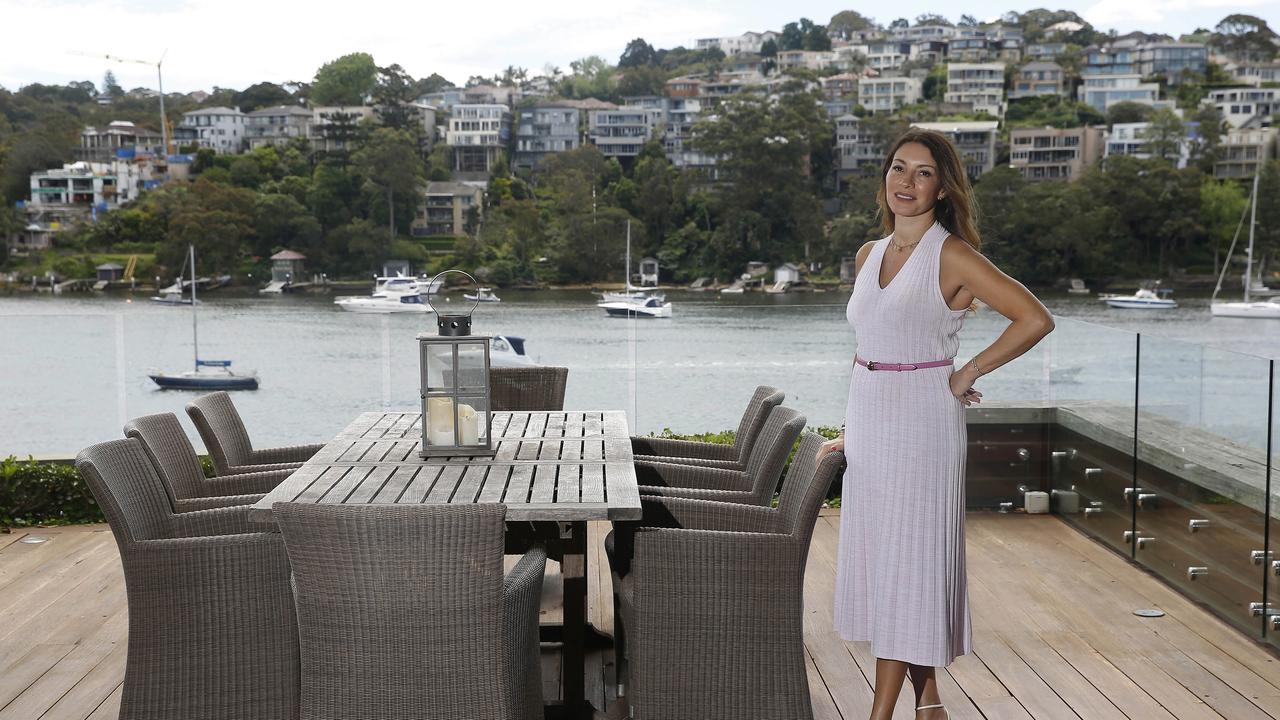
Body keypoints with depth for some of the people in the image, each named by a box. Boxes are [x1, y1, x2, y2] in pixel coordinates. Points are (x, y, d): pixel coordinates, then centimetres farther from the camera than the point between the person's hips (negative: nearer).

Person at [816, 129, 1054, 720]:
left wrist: (966, 374, -13)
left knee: (907, 559, -2)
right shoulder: (870, 254, 11)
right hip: (868, 421, 8)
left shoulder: (951, 256, -10)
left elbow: (1035, 319, -18)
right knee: (875, 557, 10)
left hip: (921, 422, -7)